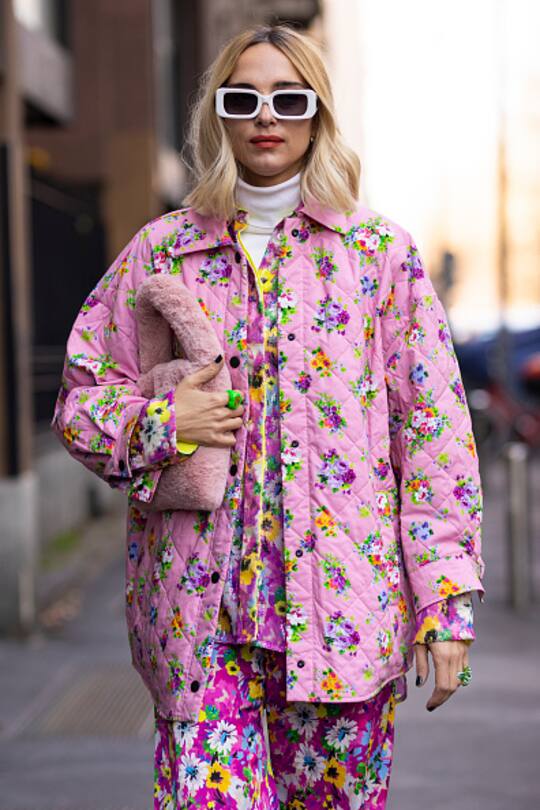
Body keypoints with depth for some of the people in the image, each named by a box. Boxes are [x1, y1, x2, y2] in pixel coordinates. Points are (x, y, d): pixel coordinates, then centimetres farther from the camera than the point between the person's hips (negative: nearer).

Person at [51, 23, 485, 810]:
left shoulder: (382, 252, 5)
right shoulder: (158, 252, 8)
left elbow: (434, 428, 2)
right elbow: (79, 403, 14)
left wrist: (447, 604, -4)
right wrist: (155, 425, -8)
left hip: (344, 599, 0)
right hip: (199, 600, 0)